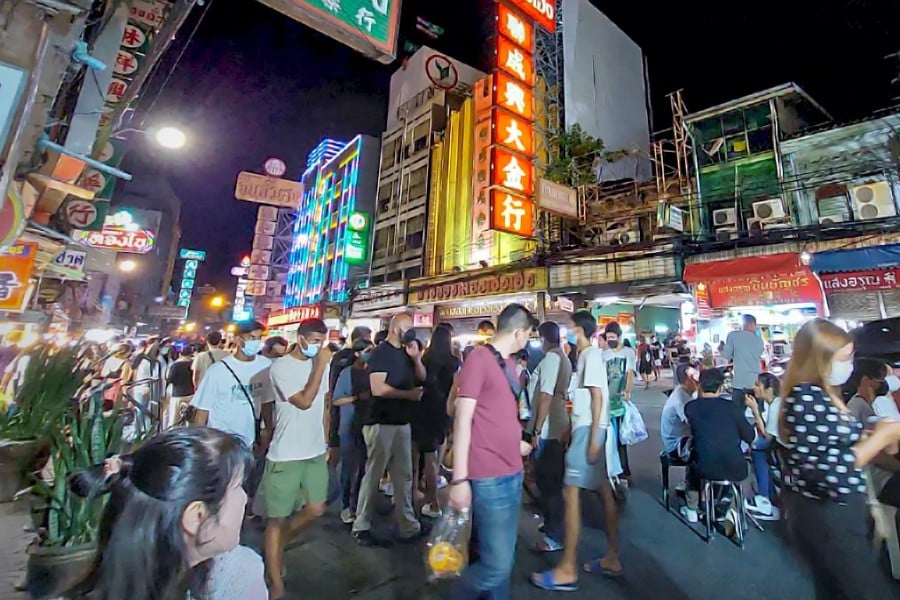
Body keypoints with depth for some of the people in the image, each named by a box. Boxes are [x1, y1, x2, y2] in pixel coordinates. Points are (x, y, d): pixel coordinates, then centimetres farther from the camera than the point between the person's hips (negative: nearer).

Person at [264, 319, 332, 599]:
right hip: (285, 455, -5)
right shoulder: (281, 367, -15)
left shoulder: (321, 365, 4)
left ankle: (279, 543, 38)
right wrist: (320, 366, -23)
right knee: (277, 518, 8)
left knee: (315, 509, 10)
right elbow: (304, 401, -25)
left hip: (315, 452, 6)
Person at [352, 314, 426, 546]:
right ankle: (361, 527, 22)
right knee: (373, 476, 6)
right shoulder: (381, 352, -13)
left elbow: (422, 378, 13)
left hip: (402, 423, 8)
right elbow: (377, 388, -22)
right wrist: (408, 394, -14)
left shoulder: (405, 352, 10)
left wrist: (416, 357, -4)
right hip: (381, 424, -8)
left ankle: (409, 526, 26)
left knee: (404, 477, 14)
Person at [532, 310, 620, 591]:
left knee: (571, 492, -6)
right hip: (588, 428, 10)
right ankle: (612, 558, 26)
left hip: (589, 429, -10)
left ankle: (567, 569, 2)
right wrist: (582, 433, 21)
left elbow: (598, 397, -18)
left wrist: (593, 438, -20)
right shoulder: (588, 355, 14)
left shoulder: (592, 354, -13)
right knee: (604, 490, 14)